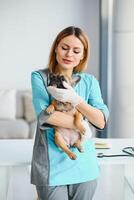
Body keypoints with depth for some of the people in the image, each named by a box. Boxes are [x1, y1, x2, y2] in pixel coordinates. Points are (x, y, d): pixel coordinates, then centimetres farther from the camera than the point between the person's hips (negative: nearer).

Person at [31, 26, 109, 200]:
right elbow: (44, 115, -16)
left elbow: (101, 122, -5)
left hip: (84, 165, 3)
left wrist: (74, 99, -18)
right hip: (51, 165, -3)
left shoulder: (90, 81, 5)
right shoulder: (39, 77, -3)